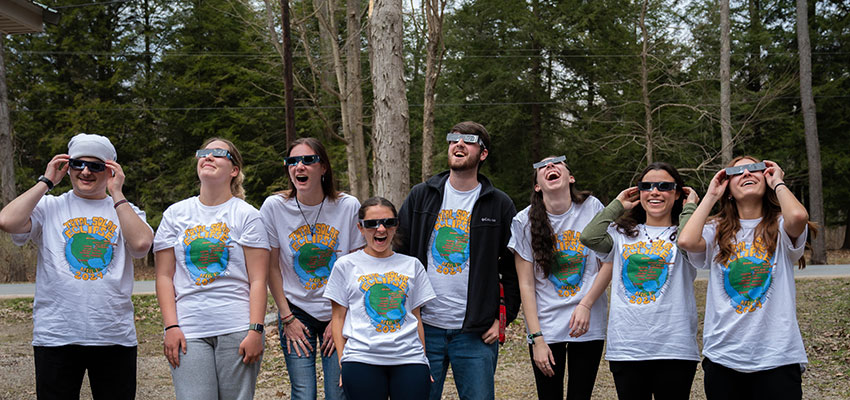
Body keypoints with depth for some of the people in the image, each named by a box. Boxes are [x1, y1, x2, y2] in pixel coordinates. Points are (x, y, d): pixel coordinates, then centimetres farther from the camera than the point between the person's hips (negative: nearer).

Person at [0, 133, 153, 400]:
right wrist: (47, 182, -1)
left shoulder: (125, 211, 11)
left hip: (115, 337, 1)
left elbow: (141, 243, -10)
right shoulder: (49, 207, 8)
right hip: (56, 336, -1)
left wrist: (116, 193, -5)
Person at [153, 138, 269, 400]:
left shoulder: (247, 215, 5)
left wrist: (256, 330, -10)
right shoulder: (175, 214, 12)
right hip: (189, 332, 1)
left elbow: (257, 280, 0)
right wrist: (171, 327, -1)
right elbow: (164, 276, 10)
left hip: (237, 329, -1)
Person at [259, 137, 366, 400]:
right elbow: (272, 267, 0)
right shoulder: (274, 206, -6)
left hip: (340, 313, 0)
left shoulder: (348, 206, -7)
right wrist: (287, 318, -3)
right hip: (297, 311, 0)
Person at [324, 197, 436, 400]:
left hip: (409, 360, 1)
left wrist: (424, 360, 12)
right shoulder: (346, 265, 8)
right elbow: (338, 317, 9)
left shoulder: (412, 265, 14)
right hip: (361, 359, -1)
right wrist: (342, 361, 2)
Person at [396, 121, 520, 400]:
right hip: (424, 327, 1)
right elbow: (399, 254, 8)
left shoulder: (499, 204, 4)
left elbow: (513, 268, 7)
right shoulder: (420, 196, 6)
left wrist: (503, 317, -1)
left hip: (477, 334, -1)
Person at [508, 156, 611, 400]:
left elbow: (609, 264, 2)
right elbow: (526, 284, -4)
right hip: (545, 327, 0)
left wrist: (586, 305, -11)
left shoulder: (592, 208, -2)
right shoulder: (524, 221, -4)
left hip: (588, 325, 1)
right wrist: (537, 338, -8)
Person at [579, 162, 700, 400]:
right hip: (626, 346, 2)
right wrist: (617, 205, 6)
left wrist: (690, 207, -3)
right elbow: (589, 237, -6)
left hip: (674, 349, -2)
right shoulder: (623, 234, 12)